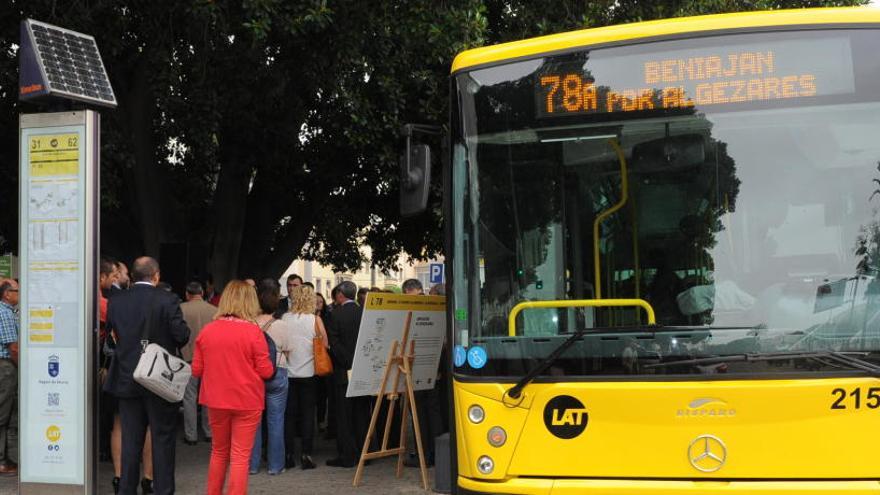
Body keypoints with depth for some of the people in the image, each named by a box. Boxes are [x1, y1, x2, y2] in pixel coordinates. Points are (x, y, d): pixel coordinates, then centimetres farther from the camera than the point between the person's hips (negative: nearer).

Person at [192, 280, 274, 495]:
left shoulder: (207, 330, -4)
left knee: (219, 452, 20)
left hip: (216, 400, 4)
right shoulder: (253, 331, -13)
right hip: (247, 401, -4)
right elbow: (265, 371, -10)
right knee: (240, 456, 3)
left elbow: (196, 370, 3)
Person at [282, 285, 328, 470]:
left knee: (289, 414, 9)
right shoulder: (315, 320, -9)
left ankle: (288, 454, 10)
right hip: (309, 373, -1)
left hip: (288, 373, 1)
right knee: (308, 413, 5)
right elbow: (324, 344, -5)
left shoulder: (284, 319, -6)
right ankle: (306, 453, 1)